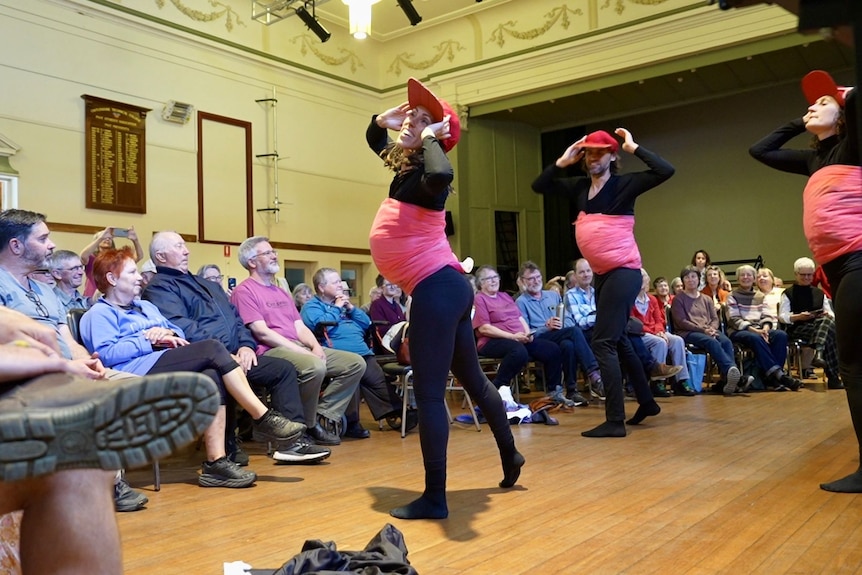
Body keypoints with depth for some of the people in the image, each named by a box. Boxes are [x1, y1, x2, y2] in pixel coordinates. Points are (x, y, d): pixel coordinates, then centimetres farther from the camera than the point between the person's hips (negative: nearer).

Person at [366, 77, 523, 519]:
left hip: (437, 290, -10)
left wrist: (430, 137, -23)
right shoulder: (406, 167, 13)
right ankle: (509, 456, 40)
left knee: (428, 394, -5)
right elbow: (374, 139, 33)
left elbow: (442, 176, -42)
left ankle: (434, 498, 5)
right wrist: (386, 117, 12)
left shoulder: (423, 176, -15)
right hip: (443, 289, 10)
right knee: (472, 379, 22)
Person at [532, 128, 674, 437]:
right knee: (617, 340, 18)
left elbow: (665, 171, -20)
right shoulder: (580, 187, 9)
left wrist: (633, 147, -12)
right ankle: (647, 402, 35)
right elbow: (539, 186, 12)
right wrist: (563, 161, 3)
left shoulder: (625, 184, -8)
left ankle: (615, 420, -7)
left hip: (624, 272, -8)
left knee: (603, 342, -12)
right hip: (602, 274, 8)